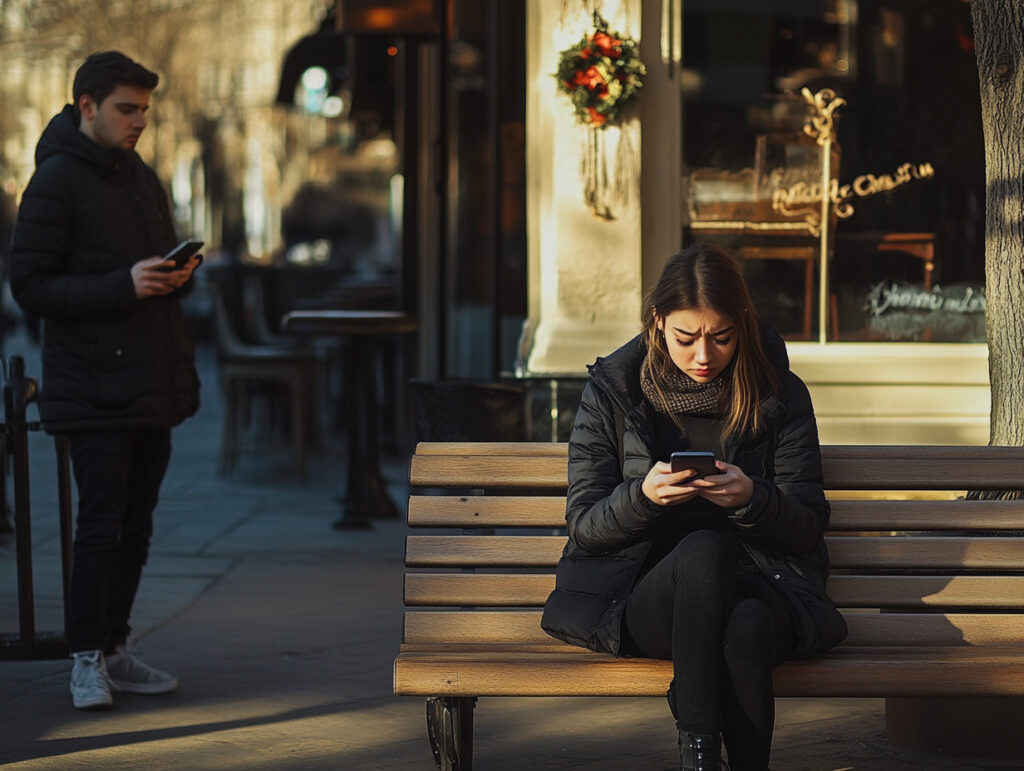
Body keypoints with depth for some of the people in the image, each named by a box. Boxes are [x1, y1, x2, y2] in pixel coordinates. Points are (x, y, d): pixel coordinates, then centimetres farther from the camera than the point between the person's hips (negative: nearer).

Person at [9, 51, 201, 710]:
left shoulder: (143, 178, 16)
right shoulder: (56, 181, -9)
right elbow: (30, 285, -13)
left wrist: (178, 275, 1)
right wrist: (122, 286, -21)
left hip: (154, 385, 7)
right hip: (95, 391, -7)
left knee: (135, 529, 11)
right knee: (101, 527, -6)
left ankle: (115, 648, 19)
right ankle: (88, 660, 3)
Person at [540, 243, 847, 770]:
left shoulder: (779, 396, 8)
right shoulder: (612, 391, 7)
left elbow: (808, 526, 7)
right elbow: (584, 525, 5)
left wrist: (753, 499, -16)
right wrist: (642, 496, -17)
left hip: (754, 583, 0)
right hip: (640, 591, 0)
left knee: (748, 627, -38)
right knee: (704, 550, -37)